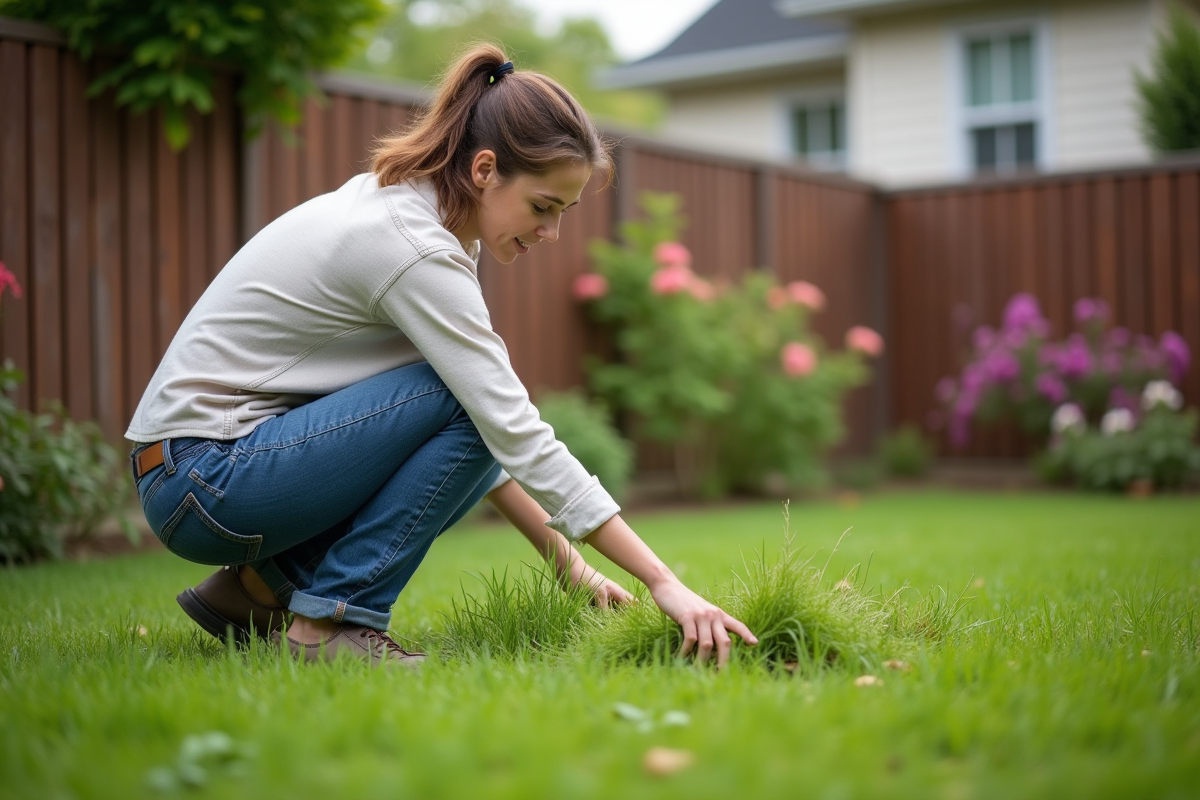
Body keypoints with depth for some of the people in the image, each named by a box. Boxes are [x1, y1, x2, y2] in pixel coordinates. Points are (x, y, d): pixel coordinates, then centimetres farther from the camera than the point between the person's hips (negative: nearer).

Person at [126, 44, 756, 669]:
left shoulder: (409, 208, 6)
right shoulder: (414, 248, -23)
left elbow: (499, 433, 10)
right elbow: (520, 437, -25)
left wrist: (568, 563, 5)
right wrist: (665, 584, -23)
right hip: (198, 479, -9)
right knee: (463, 401, -19)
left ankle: (264, 583, 10)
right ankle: (332, 620, -12)